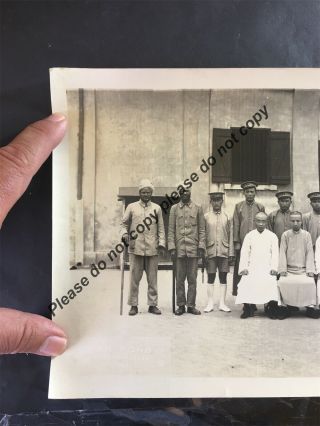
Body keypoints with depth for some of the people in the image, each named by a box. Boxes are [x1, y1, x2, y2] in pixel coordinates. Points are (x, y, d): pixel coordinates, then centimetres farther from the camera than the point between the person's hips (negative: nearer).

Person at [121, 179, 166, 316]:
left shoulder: (157, 208, 10)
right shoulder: (132, 207, 7)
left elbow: (161, 228, 10)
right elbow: (124, 223, 11)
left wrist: (161, 243, 1)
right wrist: (125, 234, -8)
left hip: (152, 248, 1)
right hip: (136, 248, -1)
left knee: (152, 278, 6)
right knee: (134, 277, 3)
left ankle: (153, 304, 16)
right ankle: (133, 305, 13)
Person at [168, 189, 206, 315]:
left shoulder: (198, 208, 7)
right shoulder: (174, 208, 7)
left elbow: (202, 229, 6)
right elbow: (171, 230, 5)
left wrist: (201, 247, -2)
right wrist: (171, 247, -3)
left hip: (193, 249, 0)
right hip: (179, 249, 0)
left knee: (192, 279, 4)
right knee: (180, 279, 5)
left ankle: (191, 305, 14)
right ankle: (181, 305, 14)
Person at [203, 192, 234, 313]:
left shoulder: (227, 217, 8)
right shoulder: (206, 217, 4)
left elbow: (230, 236, 7)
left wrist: (231, 253, 2)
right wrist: (203, 252, -3)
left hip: (224, 252, 1)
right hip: (210, 252, -1)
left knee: (223, 278, 5)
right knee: (211, 278, 4)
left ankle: (222, 303, 13)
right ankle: (210, 304, 12)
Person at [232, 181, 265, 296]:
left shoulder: (260, 207, 8)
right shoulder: (238, 206, 6)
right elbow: (236, 225, 3)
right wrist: (236, 242, -3)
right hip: (242, 244, -1)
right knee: (240, 269, 2)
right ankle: (238, 291, 10)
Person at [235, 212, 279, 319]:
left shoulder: (272, 236, 10)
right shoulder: (249, 236, 11)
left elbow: (275, 253, 5)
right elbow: (244, 253, 7)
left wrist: (274, 268, -7)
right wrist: (243, 268, -3)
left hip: (267, 268, -1)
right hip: (252, 268, 1)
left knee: (270, 282, -27)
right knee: (246, 282, -22)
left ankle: (272, 310, -12)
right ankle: (248, 308, -6)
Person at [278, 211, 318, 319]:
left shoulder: (306, 235, 4)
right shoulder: (285, 235, 3)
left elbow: (310, 253, 2)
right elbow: (282, 253, 0)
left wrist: (310, 270, -6)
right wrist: (283, 269, -7)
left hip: (303, 269, 0)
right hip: (289, 269, 0)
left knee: (310, 282, -25)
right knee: (283, 282, -25)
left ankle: (310, 307, -8)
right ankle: (285, 307, -10)